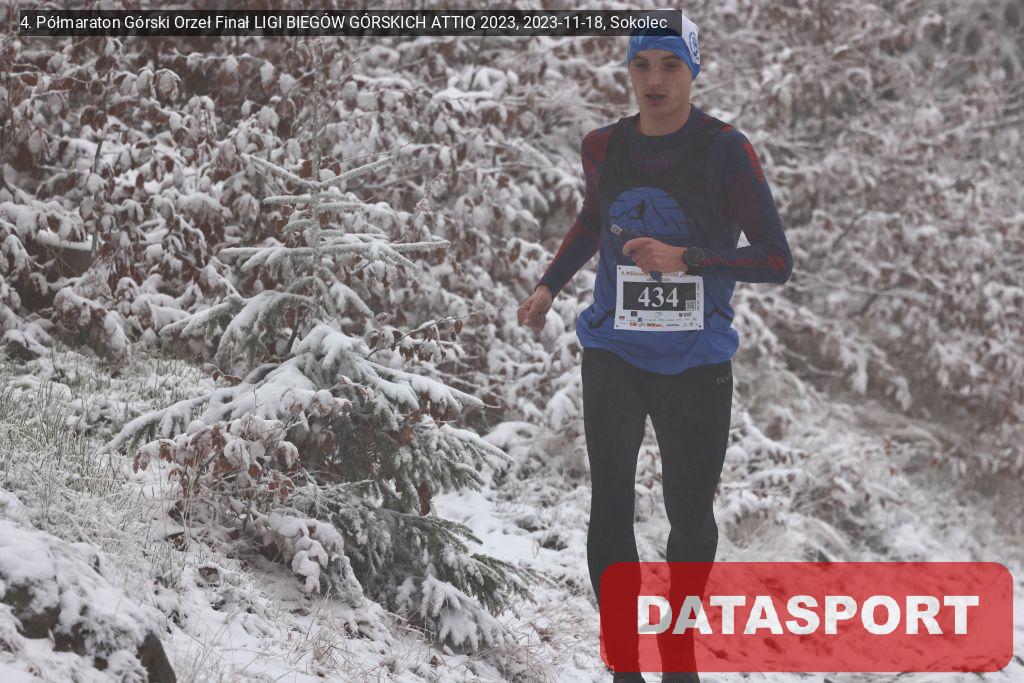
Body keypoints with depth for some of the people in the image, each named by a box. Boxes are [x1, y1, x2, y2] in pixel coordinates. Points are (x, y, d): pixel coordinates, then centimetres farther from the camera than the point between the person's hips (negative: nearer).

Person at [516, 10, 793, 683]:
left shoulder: (725, 150, -10)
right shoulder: (604, 148, 2)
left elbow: (777, 260, -11)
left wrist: (686, 260, -21)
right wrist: (550, 285, 17)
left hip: (695, 366, -2)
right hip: (614, 356, 2)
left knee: (690, 519, 7)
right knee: (610, 512, -1)